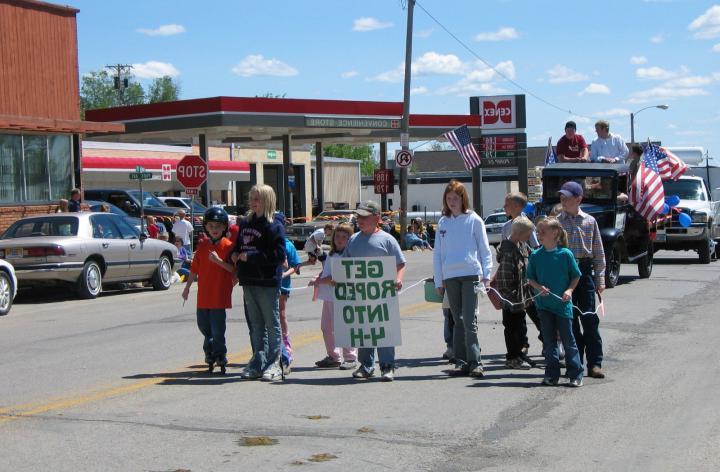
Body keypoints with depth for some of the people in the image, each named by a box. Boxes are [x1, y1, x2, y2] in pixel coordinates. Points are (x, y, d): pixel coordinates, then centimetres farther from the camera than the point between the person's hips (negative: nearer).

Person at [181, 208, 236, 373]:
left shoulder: (228, 246, -6)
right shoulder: (203, 246, 9)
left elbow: (233, 268, -13)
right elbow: (195, 269, 14)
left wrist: (218, 260, -24)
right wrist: (187, 287, 16)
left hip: (220, 295, -5)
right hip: (203, 294, 5)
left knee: (217, 327, -3)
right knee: (203, 324, 13)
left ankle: (219, 355, 11)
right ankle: (210, 349, 33)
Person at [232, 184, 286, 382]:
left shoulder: (274, 226, -9)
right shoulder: (245, 223, 14)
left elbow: (278, 255, -17)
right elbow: (239, 246, 26)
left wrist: (250, 256, -17)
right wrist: (235, 255, 3)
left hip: (267, 283, -7)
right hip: (249, 282, 7)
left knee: (272, 324, 0)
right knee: (255, 325, 12)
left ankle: (274, 364, 4)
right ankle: (258, 362, 18)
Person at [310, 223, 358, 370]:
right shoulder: (332, 254, 16)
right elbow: (325, 271, 24)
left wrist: (318, 281, -14)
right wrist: (317, 278, 3)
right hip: (328, 296, 9)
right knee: (326, 327, 14)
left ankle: (350, 358, 5)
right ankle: (333, 356, 26)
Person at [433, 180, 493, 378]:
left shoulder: (474, 220, 2)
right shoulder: (443, 223, 12)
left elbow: (484, 249, 3)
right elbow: (437, 253, 14)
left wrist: (486, 275, -4)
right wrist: (438, 280, 9)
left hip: (470, 274, -4)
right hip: (450, 277, 4)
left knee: (469, 321, -10)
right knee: (458, 321, 8)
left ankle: (474, 362, -7)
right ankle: (461, 362, 11)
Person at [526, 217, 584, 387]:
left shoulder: (565, 254, -7)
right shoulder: (535, 255, 1)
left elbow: (576, 276, 2)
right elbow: (530, 278, 9)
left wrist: (569, 290, -12)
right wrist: (539, 287, -10)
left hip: (562, 303, -3)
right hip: (544, 303, 3)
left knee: (568, 339, 2)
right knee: (549, 340, 9)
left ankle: (576, 375, 9)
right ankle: (552, 375, 15)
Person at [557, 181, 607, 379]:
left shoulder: (589, 221, 6)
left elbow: (598, 251, 8)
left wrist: (600, 279, 4)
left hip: (585, 271, 0)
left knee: (590, 318, -3)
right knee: (569, 320, 3)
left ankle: (594, 363, 1)